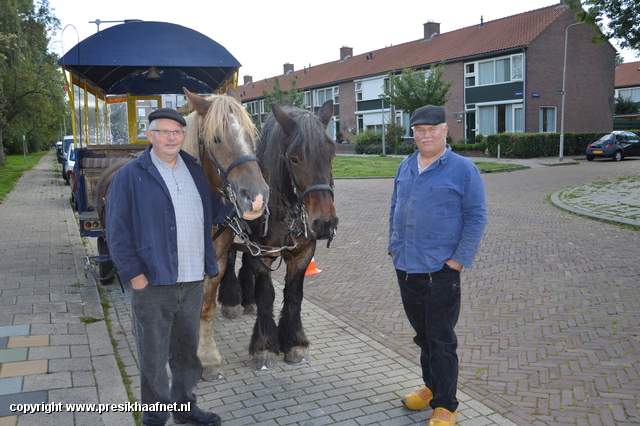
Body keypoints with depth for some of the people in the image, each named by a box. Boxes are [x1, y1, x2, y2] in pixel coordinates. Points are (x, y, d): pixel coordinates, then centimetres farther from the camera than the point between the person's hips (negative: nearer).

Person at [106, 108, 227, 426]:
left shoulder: (195, 170, 10)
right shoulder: (130, 175, -5)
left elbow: (215, 212, 23)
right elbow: (117, 232, -8)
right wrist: (134, 274, -14)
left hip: (193, 281, 5)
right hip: (152, 284, -5)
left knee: (187, 352, 19)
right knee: (153, 357, 8)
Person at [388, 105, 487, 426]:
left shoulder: (463, 170, -6)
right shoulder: (405, 168, 10)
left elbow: (476, 218, -8)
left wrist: (458, 261, -12)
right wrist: (393, 247, 11)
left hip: (440, 271, -5)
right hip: (406, 268, 6)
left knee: (440, 340, 2)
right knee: (423, 335, 18)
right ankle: (431, 387, 36)